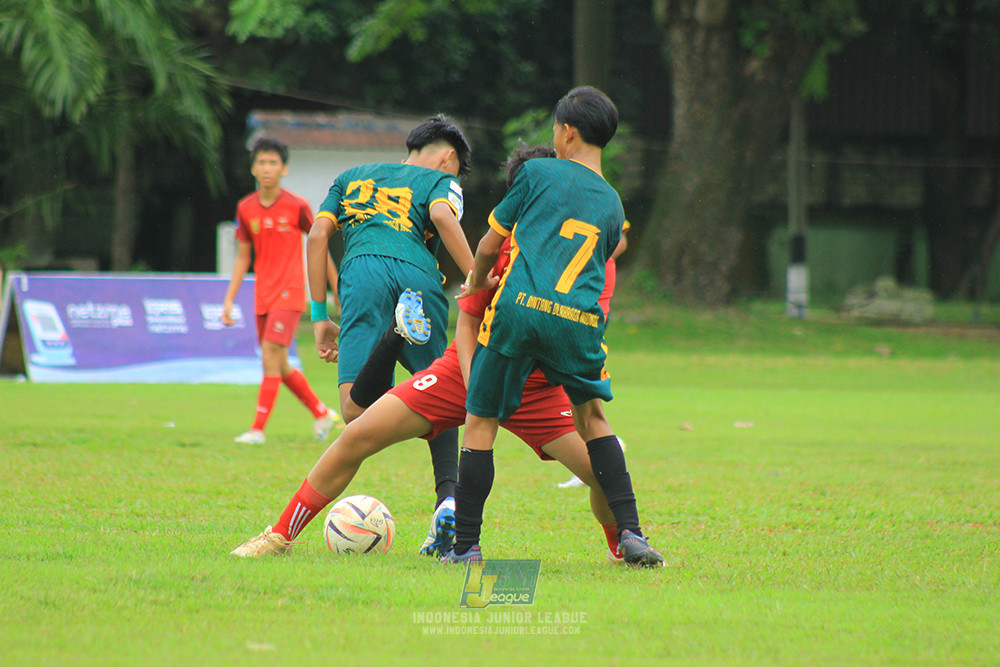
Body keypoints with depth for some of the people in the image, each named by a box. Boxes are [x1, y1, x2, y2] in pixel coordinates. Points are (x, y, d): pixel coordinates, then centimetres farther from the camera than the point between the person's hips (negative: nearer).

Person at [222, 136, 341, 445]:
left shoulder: (297, 206, -7)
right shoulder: (246, 208, 4)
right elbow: (242, 258, 11)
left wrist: (338, 291, 6)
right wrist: (229, 300, 5)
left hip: (289, 293, -5)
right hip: (262, 297, 5)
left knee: (270, 358, -16)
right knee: (279, 367, 10)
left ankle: (258, 429, -14)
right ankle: (322, 413, 29)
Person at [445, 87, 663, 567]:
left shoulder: (539, 173, 8)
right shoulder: (613, 205, 21)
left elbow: (490, 243, 14)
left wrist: (476, 283, 36)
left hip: (519, 309, -4)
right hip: (579, 321, 4)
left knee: (480, 423, 5)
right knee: (591, 418, 22)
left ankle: (465, 546, 3)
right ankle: (629, 532, 11)